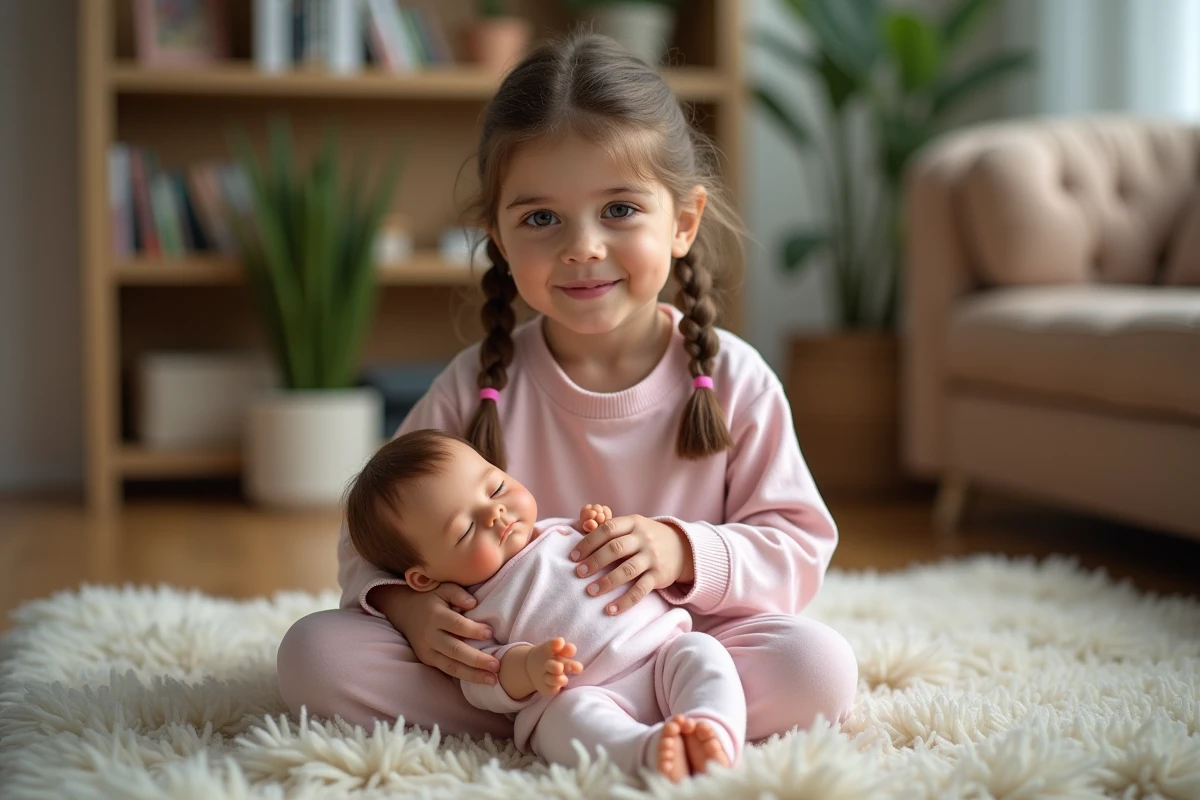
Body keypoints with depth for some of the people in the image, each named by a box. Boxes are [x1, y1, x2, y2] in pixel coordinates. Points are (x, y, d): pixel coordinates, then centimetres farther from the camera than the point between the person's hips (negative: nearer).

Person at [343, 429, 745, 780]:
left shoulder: (563, 531, 21)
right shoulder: (472, 614, 7)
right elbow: (484, 686, -3)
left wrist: (601, 529, 10)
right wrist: (526, 668, -23)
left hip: (666, 648, 5)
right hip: (584, 697, -5)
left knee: (701, 650, -22)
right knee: (568, 714, -34)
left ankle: (712, 731, -47)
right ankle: (648, 750, -59)